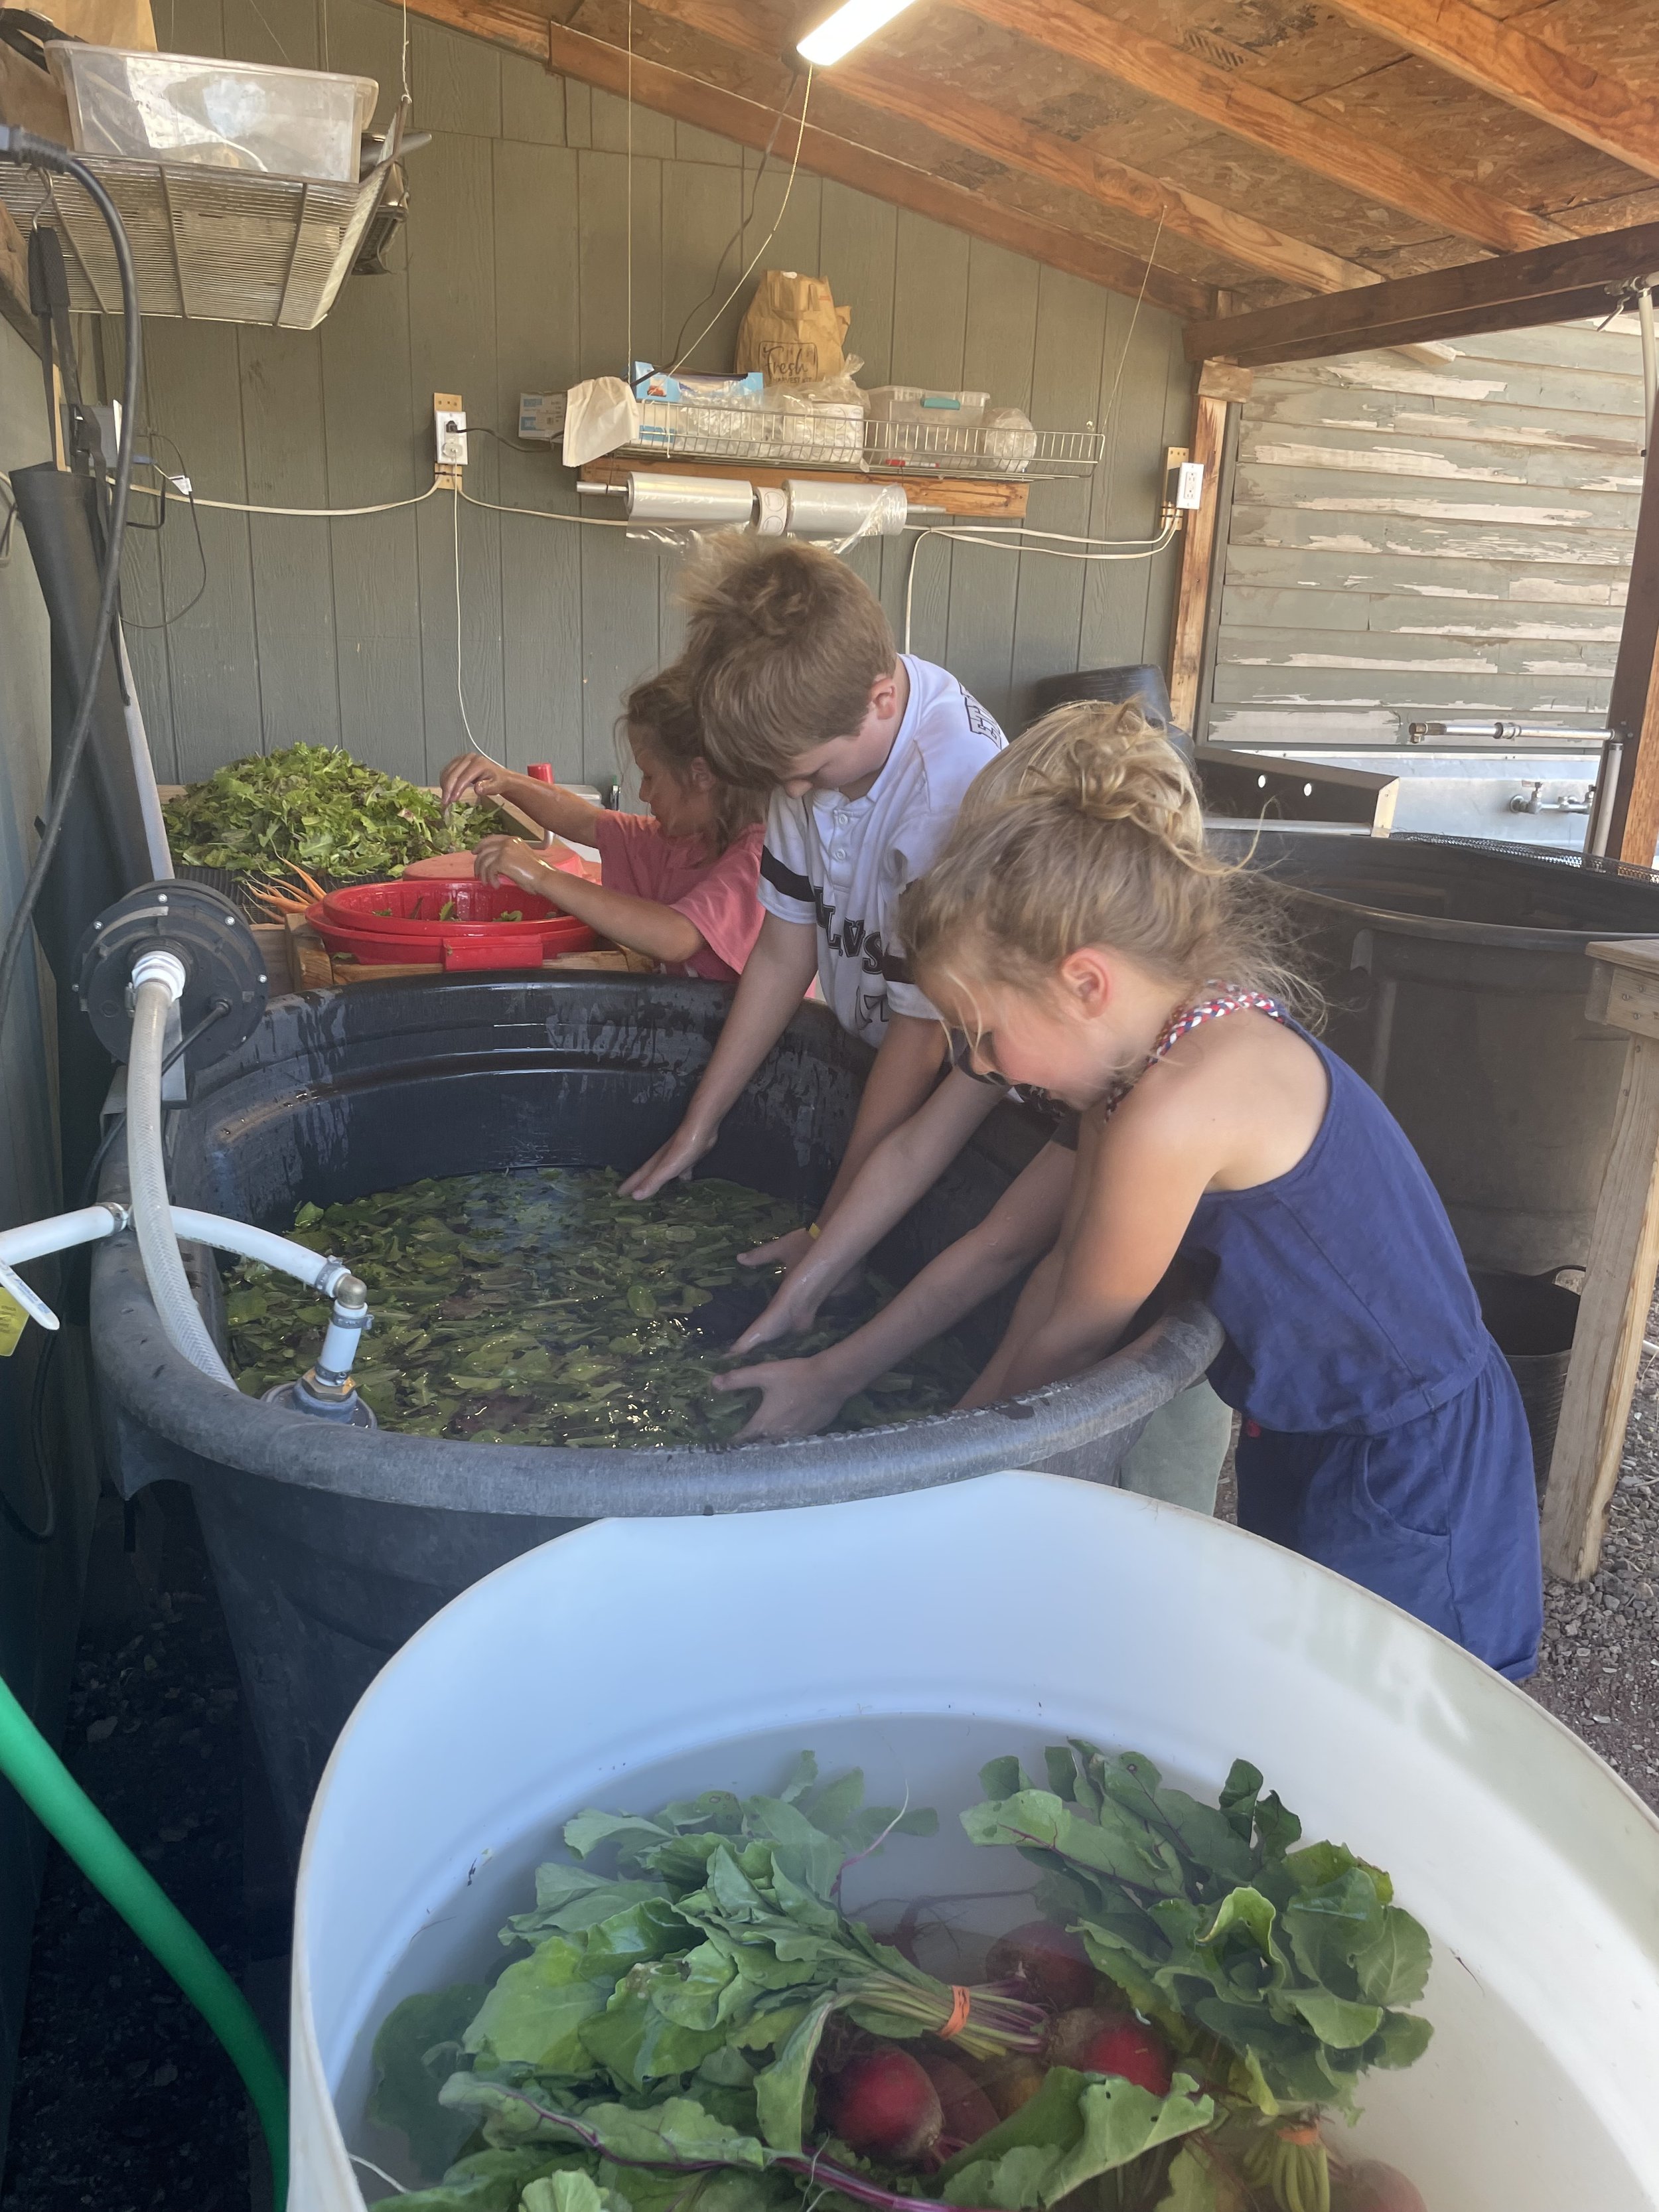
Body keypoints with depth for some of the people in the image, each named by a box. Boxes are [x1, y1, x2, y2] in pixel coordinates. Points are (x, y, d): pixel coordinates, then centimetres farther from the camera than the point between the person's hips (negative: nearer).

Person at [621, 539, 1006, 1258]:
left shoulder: (953, 792, -32)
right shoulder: (817, 736, -10)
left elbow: (924, 1034, -25)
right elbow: (783, 957, -2)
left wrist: (830, 1234, -18)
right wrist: (697, 1127, 2)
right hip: (862, 1053, 7)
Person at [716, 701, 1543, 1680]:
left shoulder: (1179, 1107, -31)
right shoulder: (1142, 1059, -1)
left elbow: (1071, 1335, -17)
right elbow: (999, 1247, 6)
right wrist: (830, 1377, 10)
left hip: (1409, 1477, -9)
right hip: (1307, 1442, 9)